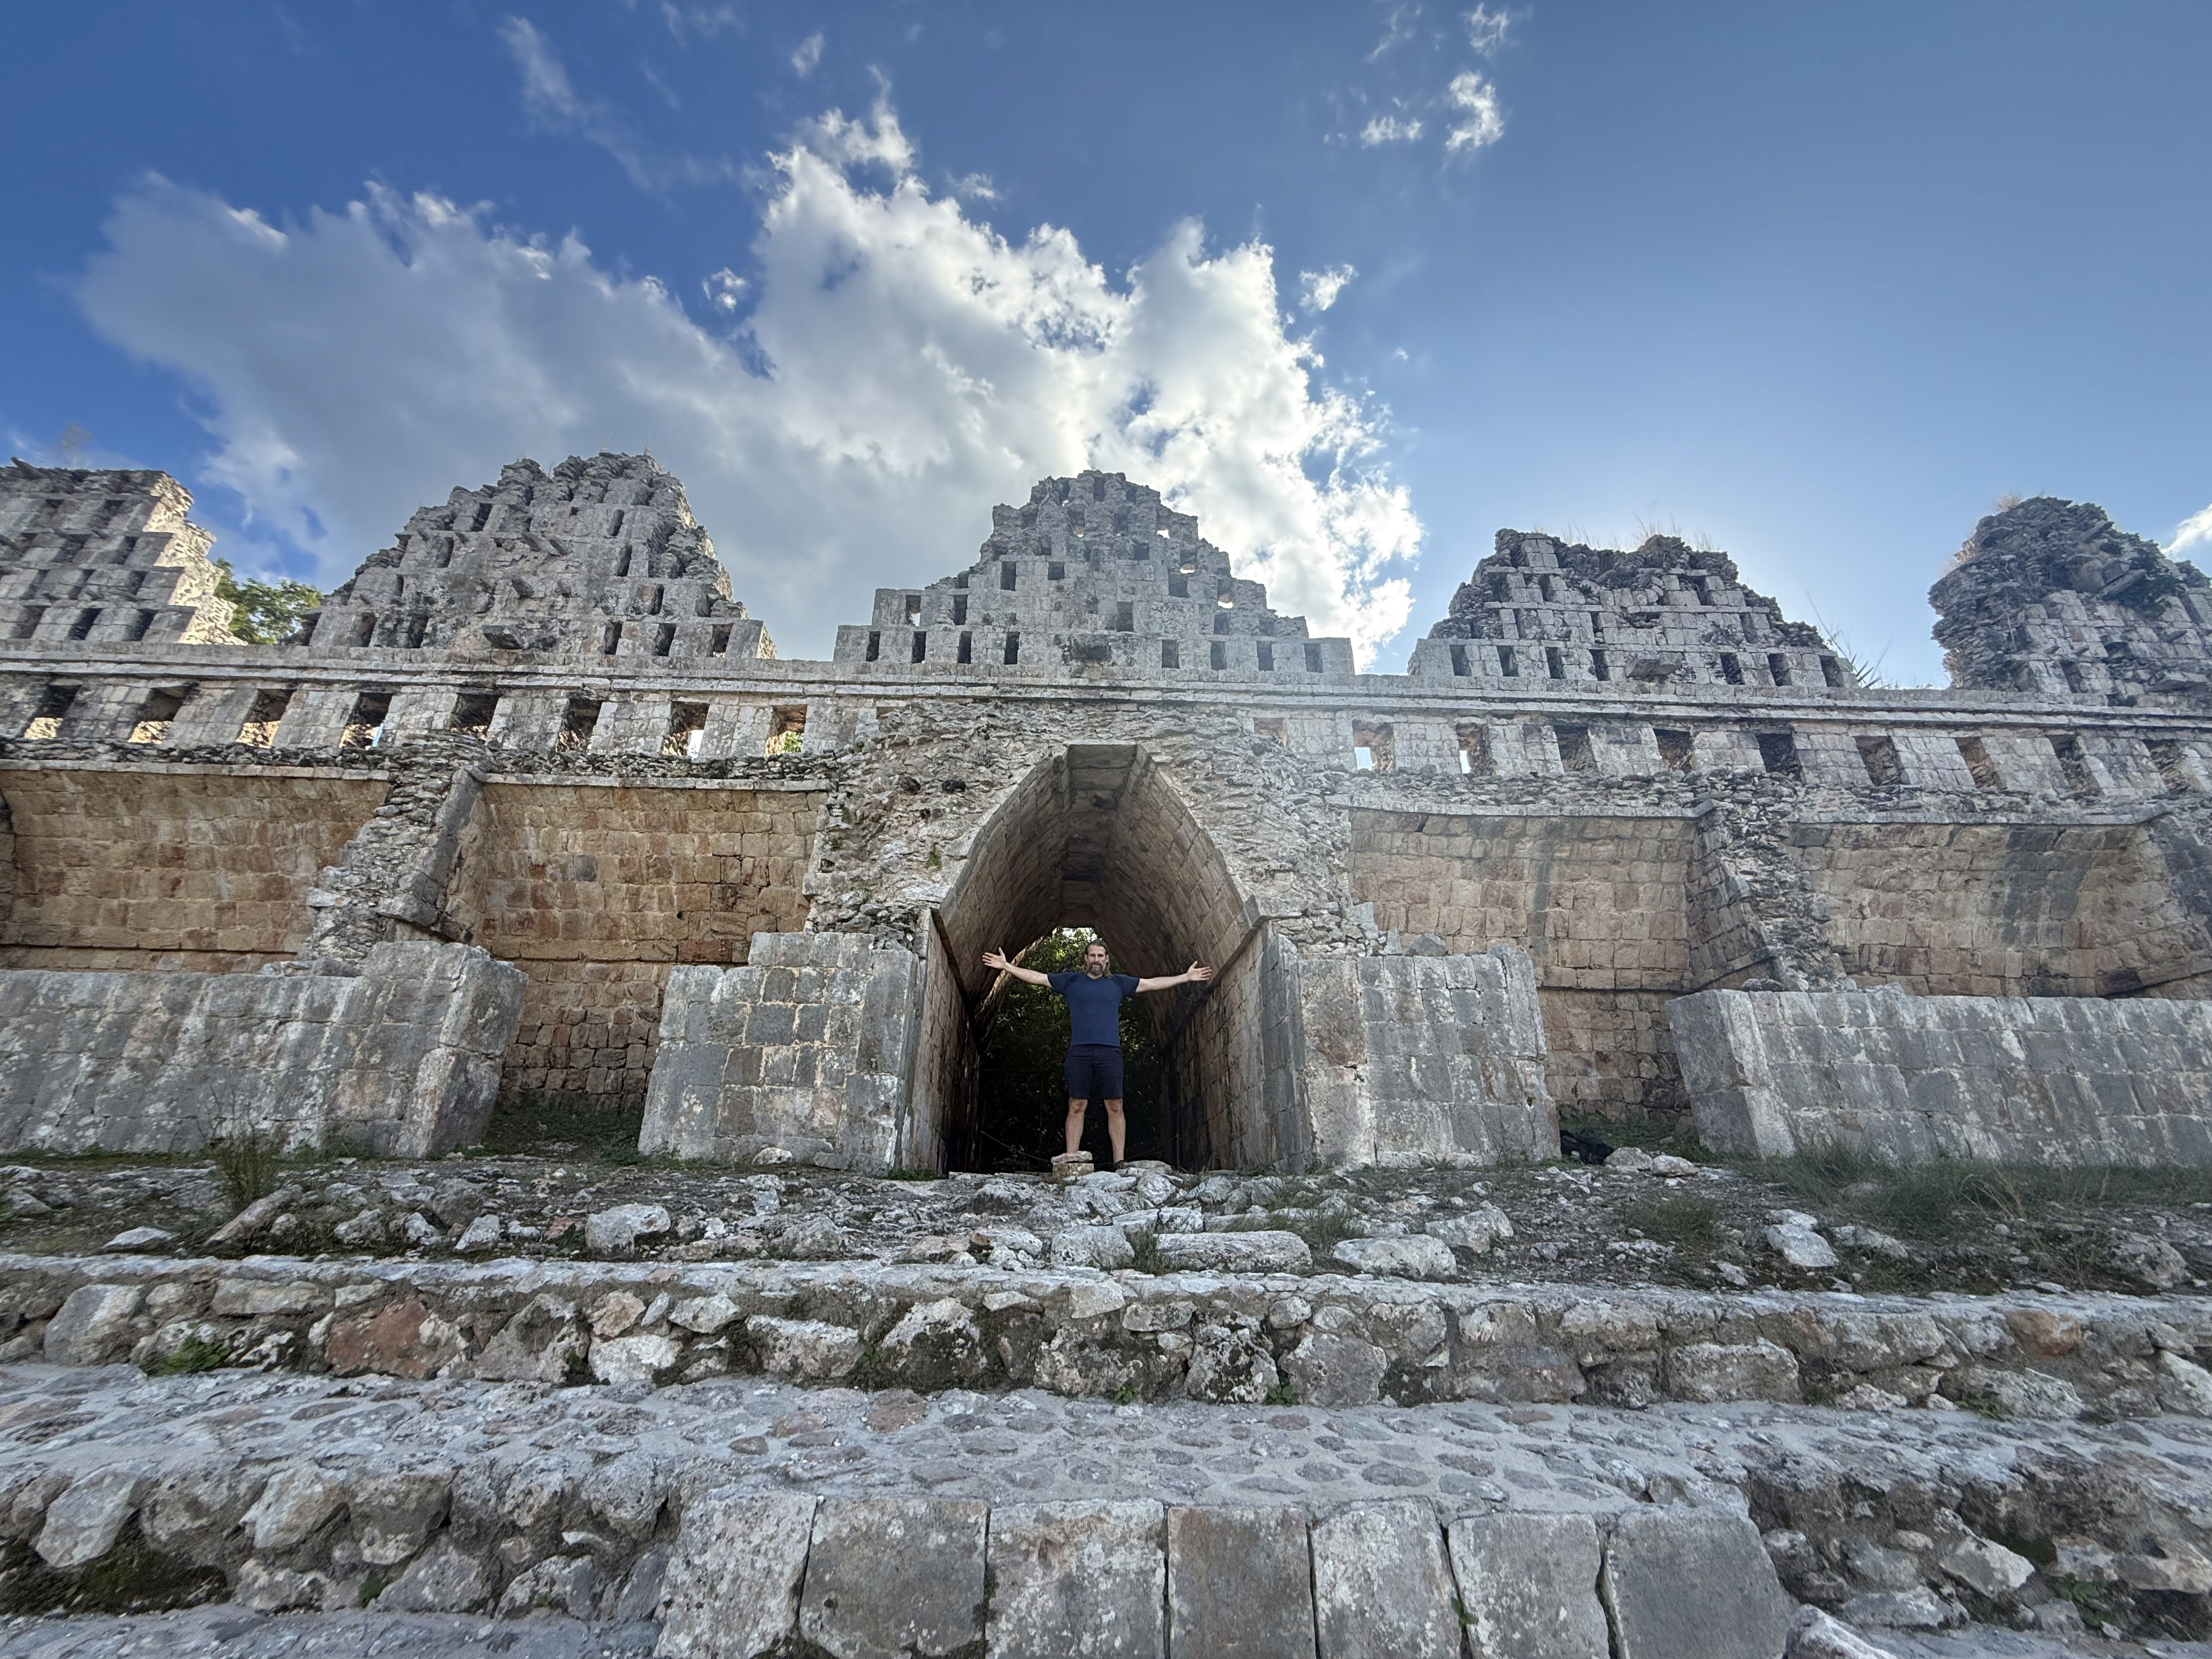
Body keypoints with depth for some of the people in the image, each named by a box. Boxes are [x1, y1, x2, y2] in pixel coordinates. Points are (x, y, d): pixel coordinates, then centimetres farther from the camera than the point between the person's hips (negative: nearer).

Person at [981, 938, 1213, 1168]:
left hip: (1110, 1052, 1)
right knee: (1076, 1107, -4)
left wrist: (1186, 977, 16)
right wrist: (1007, 967, 8)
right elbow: (1037, 977, 13)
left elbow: (1153, 984, 18)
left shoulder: (1118, 982, 16)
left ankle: (1120, 1162, -1)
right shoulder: (1070, 981, 13)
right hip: (1079, 1052, -1)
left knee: (1115, 1107, -3)